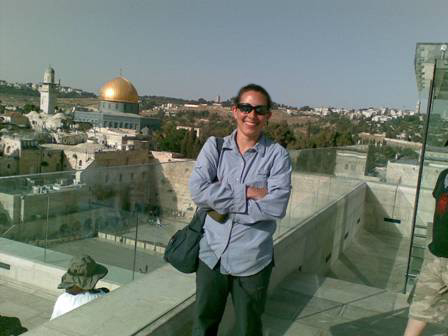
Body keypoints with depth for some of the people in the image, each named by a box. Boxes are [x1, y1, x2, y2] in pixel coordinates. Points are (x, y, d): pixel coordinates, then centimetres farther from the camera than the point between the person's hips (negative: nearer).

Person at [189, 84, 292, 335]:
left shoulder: (277, 155, -6)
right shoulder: (214, 147, 0)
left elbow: (277, 207, -18)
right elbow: (198, 190, -15)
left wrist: (221, 201, -15)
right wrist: (247, 192, -18)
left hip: (252, 259, -1)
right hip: (212, 254, 2)